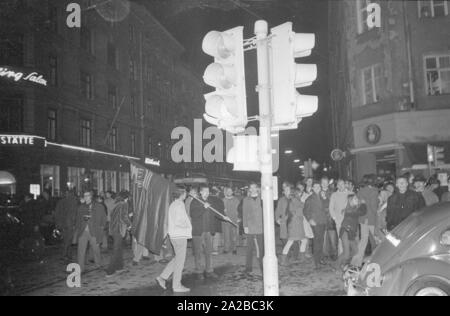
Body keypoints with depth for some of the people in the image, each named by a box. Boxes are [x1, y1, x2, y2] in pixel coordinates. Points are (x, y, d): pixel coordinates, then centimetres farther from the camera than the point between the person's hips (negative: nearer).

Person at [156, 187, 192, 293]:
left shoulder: (173, 204, 13)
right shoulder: (179, 205, -17)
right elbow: (177, 222, -24)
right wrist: (186, 225, -9)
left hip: (174, 235, 9)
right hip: (180, 235, -9)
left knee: (177, 259, 18)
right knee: (180, 261, 0)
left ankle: (163, 277, 17)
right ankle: (177, 286, 7)